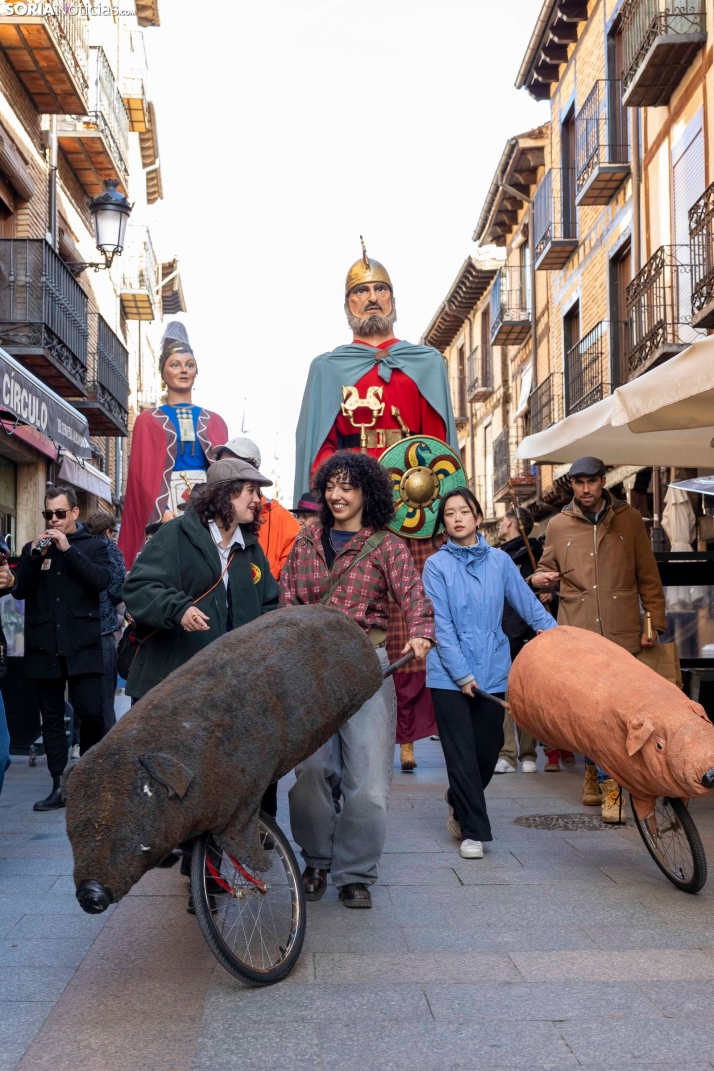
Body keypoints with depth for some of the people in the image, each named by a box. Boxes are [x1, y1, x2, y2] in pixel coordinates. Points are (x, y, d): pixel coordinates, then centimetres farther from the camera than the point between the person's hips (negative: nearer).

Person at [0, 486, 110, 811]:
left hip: (82, 646, -3)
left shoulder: (93, 546, 5)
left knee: (90, 712, -6)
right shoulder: (33, 548, 13)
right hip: (44, 647, 3)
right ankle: (59, 786, 11)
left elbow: (102, 581, -12)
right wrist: (35, 557, -11)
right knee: (52, 718, 6)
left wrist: (68, 549, -15)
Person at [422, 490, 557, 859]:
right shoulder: (437, 565, -2)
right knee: (461, 754, -1)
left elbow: (529, 604, 7)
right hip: (449, 673, -3)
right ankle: (473, 831, 10)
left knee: (487, 750, 10)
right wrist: (461, 674, -12)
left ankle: (459, 805, 37)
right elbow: (441, 625, -7)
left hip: (492, 672, 3)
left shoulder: (499, 561, 5)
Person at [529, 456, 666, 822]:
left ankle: (596, 775, 14)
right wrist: (538, 580, -7)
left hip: (621, 633, 0)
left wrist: (654, 623, 3)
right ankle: (609, 784, 11)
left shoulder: (629, 520, 7)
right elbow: (546, 571, 16)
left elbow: (648, 577, 9)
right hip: (578, 633, 0)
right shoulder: (559, 525, 8)